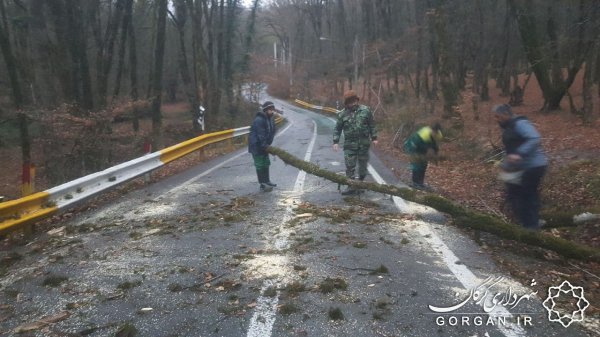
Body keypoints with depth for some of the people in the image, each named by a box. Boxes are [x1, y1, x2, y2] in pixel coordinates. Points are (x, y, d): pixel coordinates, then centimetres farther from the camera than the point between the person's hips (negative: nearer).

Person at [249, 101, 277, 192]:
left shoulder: (271, 119, 6)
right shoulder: (259, 120, -23)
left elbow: (272, 132, 9)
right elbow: (261, 135, -27)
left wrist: (268, 145, 1)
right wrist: (265, 146, -25)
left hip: (264, 145, 9)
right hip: (256, 146, -9)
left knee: (266, 164, 18)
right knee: (260, 165, -4)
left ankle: (267, 181, 31)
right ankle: (262, 185, 0)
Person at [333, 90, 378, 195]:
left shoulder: (365, 110, 0)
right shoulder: (342, 114, 0)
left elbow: (372, 125, 7)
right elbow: (337, 129, 6)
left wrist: (374, 138, 5)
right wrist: (336, 142, -2)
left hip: (364, 143, 1)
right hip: (349, 145, -1)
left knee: (363, 165, 11)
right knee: (350, 166, -2)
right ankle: (351, 187, 5)